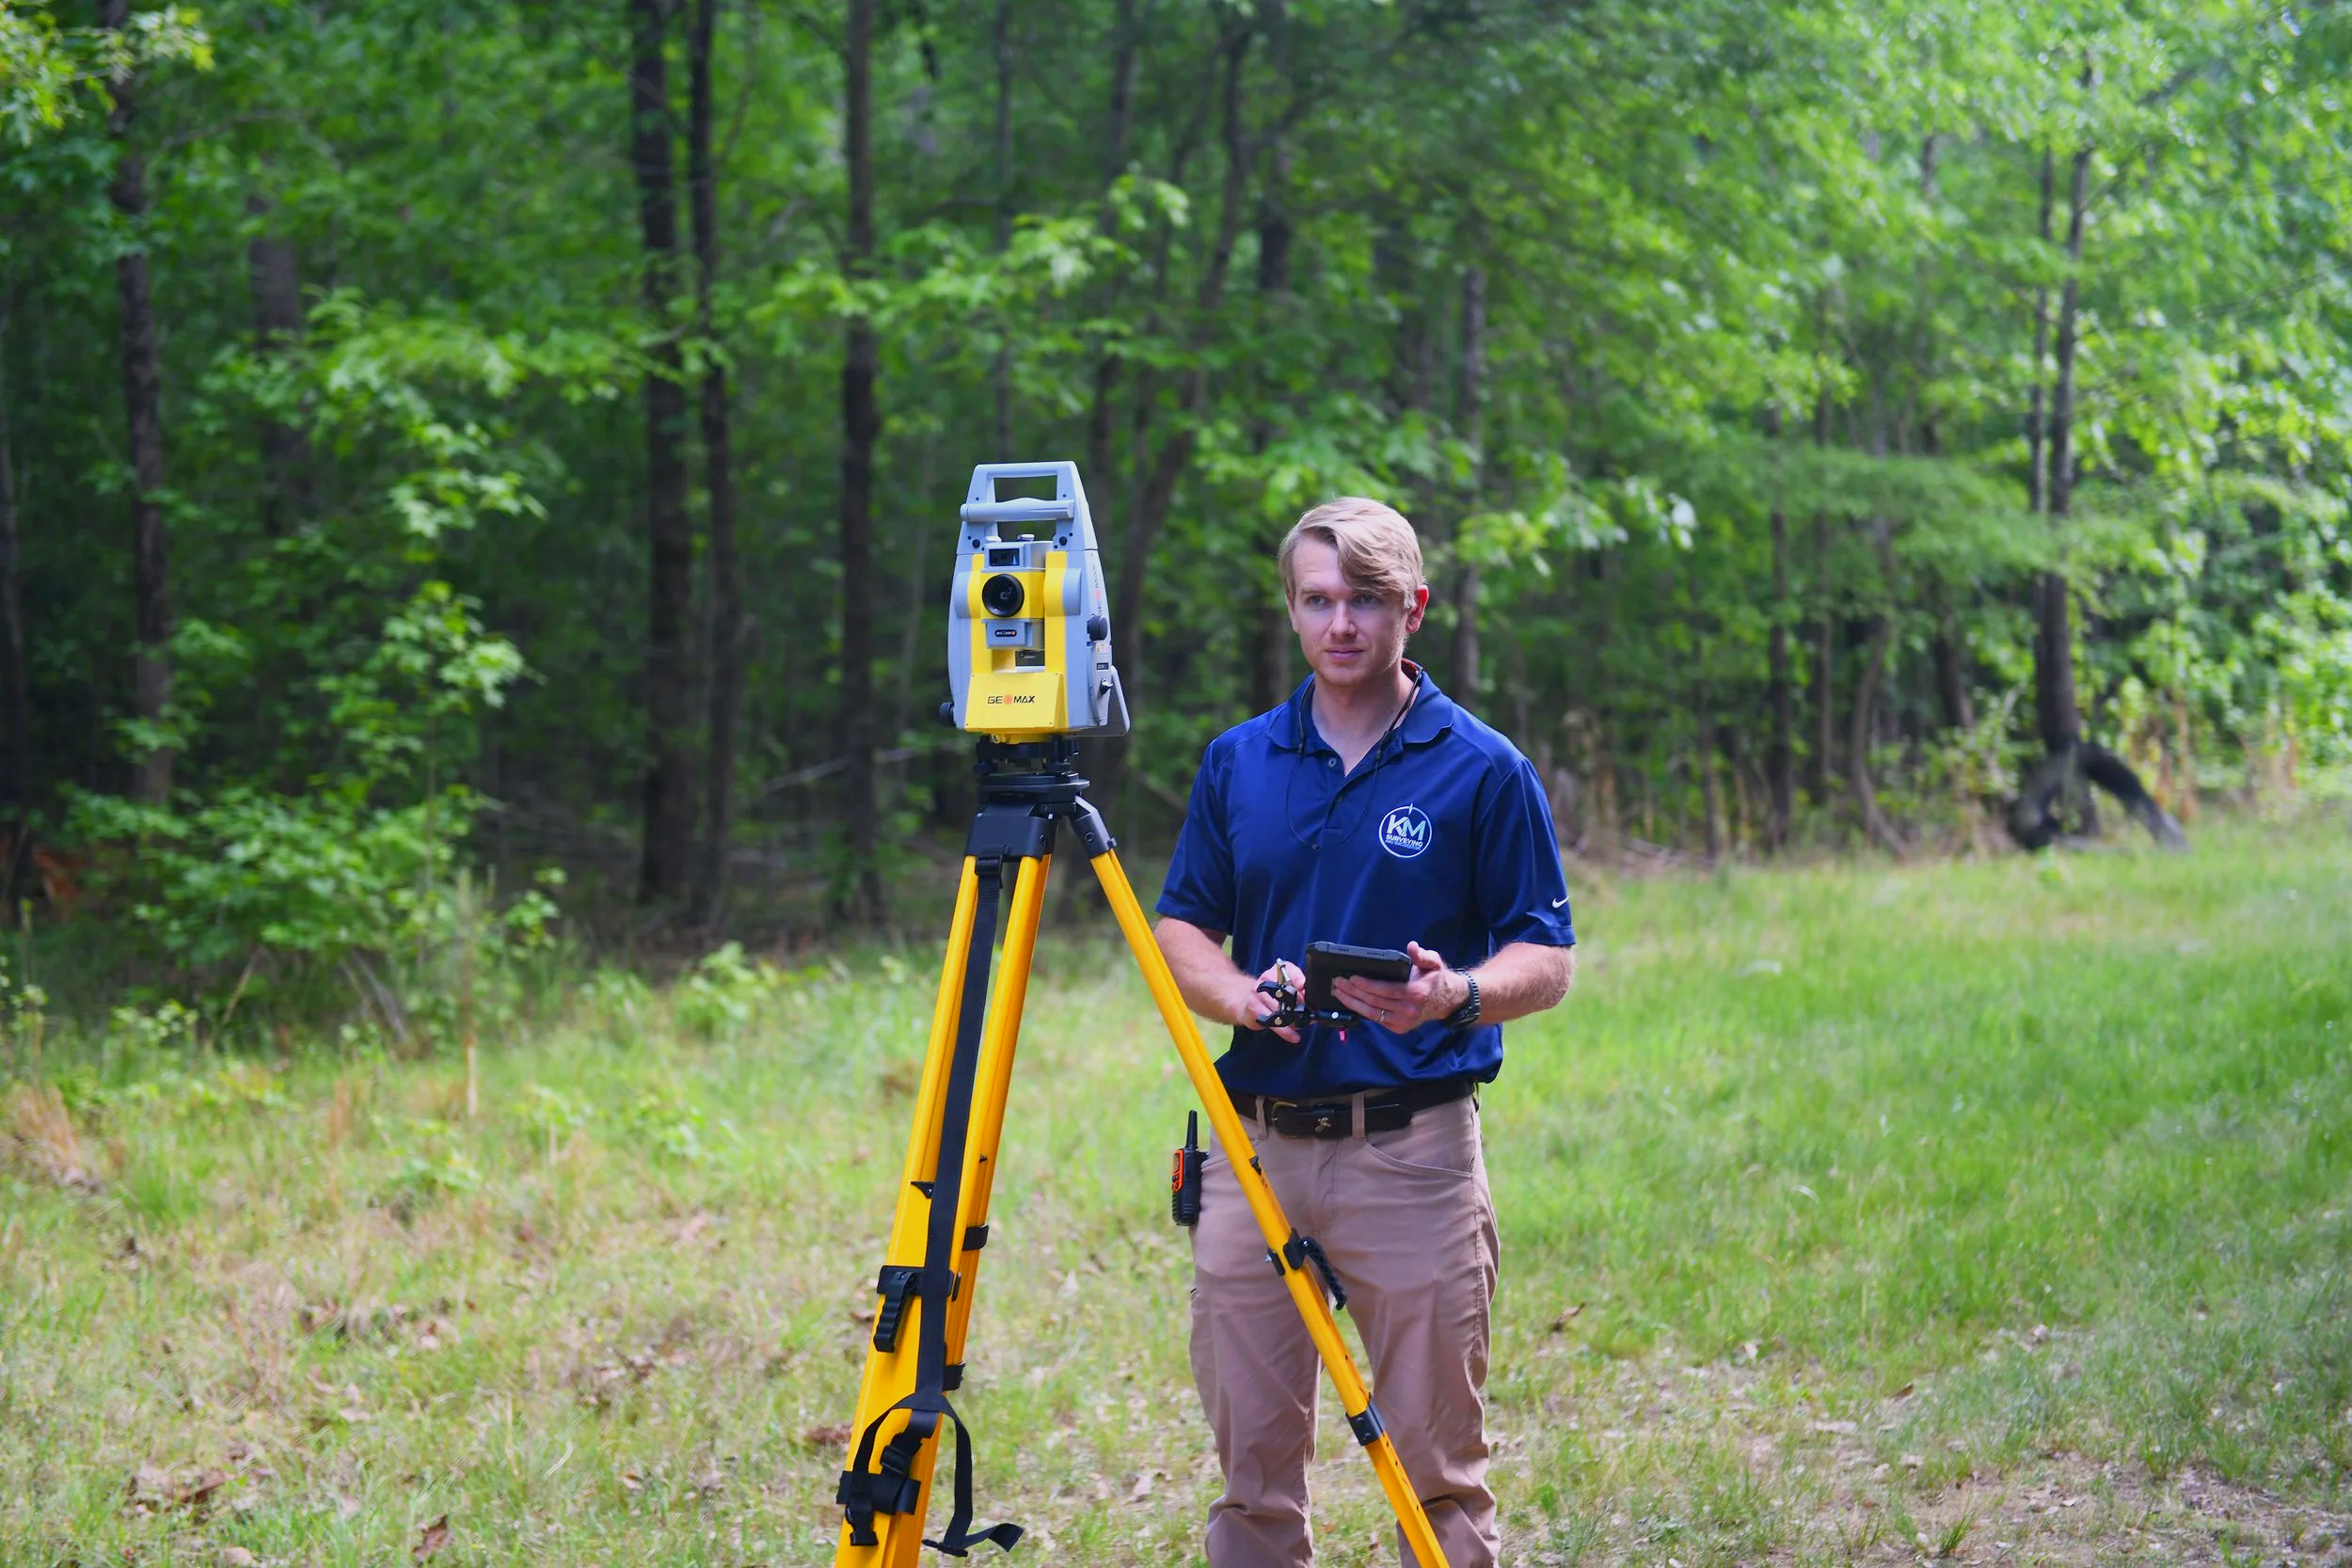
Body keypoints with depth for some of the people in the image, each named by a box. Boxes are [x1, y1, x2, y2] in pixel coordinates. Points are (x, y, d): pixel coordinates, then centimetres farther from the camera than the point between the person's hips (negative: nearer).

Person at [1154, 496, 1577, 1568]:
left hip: (1413, 1151, -3)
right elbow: (1182, 933, 14)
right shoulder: (1238, 763, 10)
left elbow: (1547, 959, 0)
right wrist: (1243, 995, -8)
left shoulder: (1483, 771, 0)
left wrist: (1459, 994, -21)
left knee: (1436, 1464, 0)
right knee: (1251, 1460, 7)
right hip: (1254, 1147, 3)